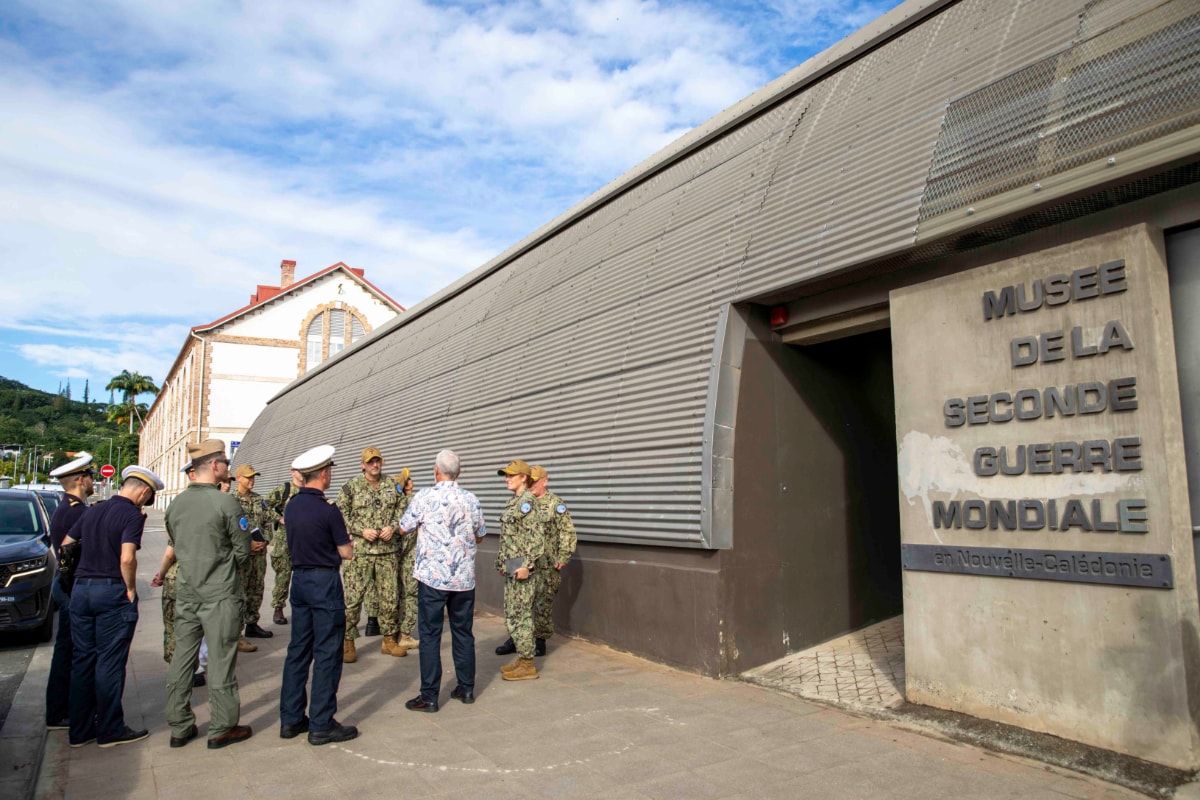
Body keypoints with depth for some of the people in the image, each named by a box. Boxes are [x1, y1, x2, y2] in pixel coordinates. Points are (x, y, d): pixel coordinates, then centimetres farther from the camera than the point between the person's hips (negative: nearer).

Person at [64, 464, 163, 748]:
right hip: (112, 592, -7)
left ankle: (80, 730, 21)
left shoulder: (92, 511, 11)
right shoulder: (132, 515, -12)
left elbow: (64, 546, 17)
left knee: (82, 660, 13)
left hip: (80, 589, 7)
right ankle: (110, 730, 10)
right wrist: (131, 590, -9)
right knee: (109, 663, 1)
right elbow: (127, 558, -22)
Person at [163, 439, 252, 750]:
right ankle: (221, 729, 13)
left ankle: (180, 727, 23)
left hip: (185, 593, 6)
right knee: (220, 662, 4)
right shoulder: (226, 502, -15)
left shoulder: (176, 503, 3)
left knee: (181, 660, 13)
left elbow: (175, 544, 13)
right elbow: (242, 550, -9)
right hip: (219, 595, -6)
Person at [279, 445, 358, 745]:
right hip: (324, 582, -8)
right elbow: (346, 553, -10)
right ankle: (321, 725, 5)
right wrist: (345, 536, 8)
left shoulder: (292, 505, 5)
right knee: (327, 654, 0)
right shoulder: (327, 511, -18)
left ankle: (290, 719, 22)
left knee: (298, 650, 14)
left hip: (299, 579, 8)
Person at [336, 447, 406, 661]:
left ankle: (389, 639, 22)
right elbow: (341, 514, -3)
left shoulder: (392, 485, 9)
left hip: (388, 550, 3)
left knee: (390, 597, 9)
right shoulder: (351, 486, -1)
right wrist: (362, 531, -13)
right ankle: (348, 642, 12)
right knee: (353, 597, -2)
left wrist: (392, 527, -5)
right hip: (359, 550, -3)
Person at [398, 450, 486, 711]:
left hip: (432, 576, -3)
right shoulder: (471, 500, 1)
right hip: (464, 578, 3)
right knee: (463, 633, 13)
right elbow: (479, 536, 13)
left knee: (430, 636, 4)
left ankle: (429, 696, 7)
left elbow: (404, 529, 2)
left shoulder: (424, 497, -9)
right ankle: (466, 688, 22)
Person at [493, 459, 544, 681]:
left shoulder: (527, 501, -14)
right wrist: (503, 562, 21)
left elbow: (537, 537, -20)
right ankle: (522, 659, 23)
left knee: (520, 614, -4)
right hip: (511, 567, 10)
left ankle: (528, 665, 4)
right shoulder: (514, 502, 15)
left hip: (521, 566, -10)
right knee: (512, 613, 14)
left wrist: (527, 565, -24)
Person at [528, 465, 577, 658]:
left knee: (543, 605, 1)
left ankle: (540, 642, 14)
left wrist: (563, 557, -11)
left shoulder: (555, 503, -4)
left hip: (547, 565, -5)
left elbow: (568, 532, -7)